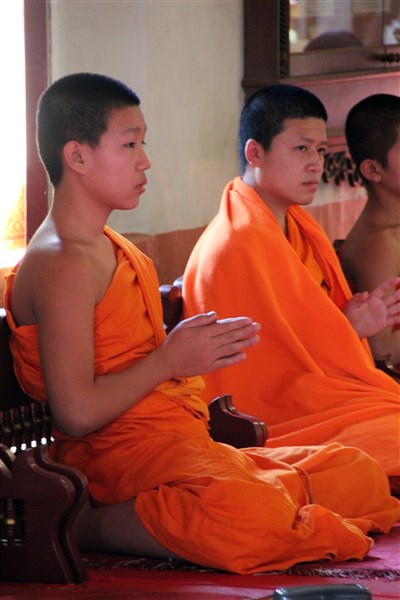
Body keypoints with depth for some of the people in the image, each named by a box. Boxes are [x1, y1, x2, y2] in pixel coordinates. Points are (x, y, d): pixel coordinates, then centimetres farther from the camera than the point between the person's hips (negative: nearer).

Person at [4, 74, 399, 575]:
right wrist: (170, 359, -11)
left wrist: (203, 346, 13)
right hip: (120, 453, -10)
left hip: (183, 443, 10)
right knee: (256, 517, -40)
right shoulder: (62, 265, -13)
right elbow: (76, 413, -21)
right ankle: (74, 525, -20)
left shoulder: (111, 250, 20)